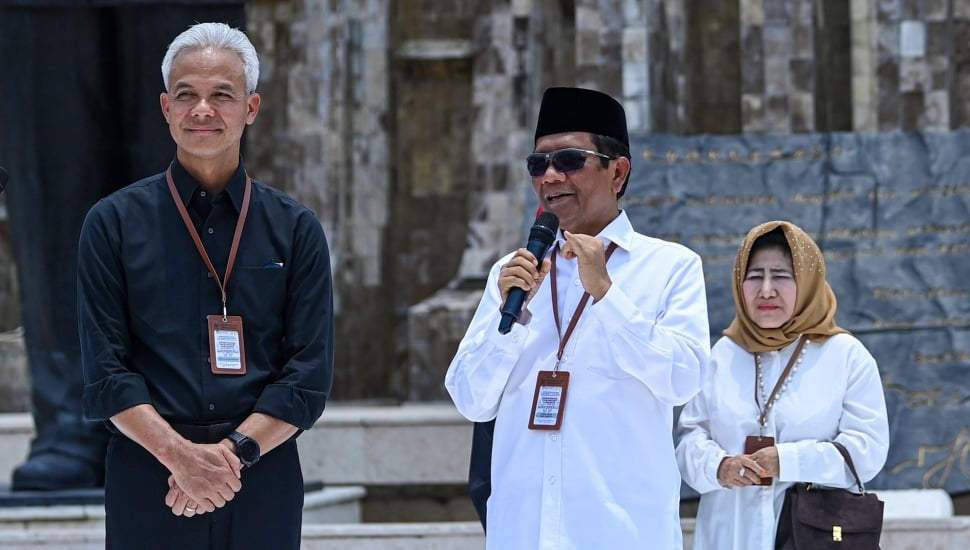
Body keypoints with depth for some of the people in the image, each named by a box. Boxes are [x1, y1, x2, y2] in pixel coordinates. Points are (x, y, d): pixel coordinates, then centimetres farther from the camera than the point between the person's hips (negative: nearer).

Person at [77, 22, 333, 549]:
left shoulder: (295, 229, 7)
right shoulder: (114, 223, 4)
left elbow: (311, 372, 1)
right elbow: (105, 373, -2)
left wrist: (234, 450, -12)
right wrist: (182, 457, -14)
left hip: (263, 480, 1)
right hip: (147, 481, -1)